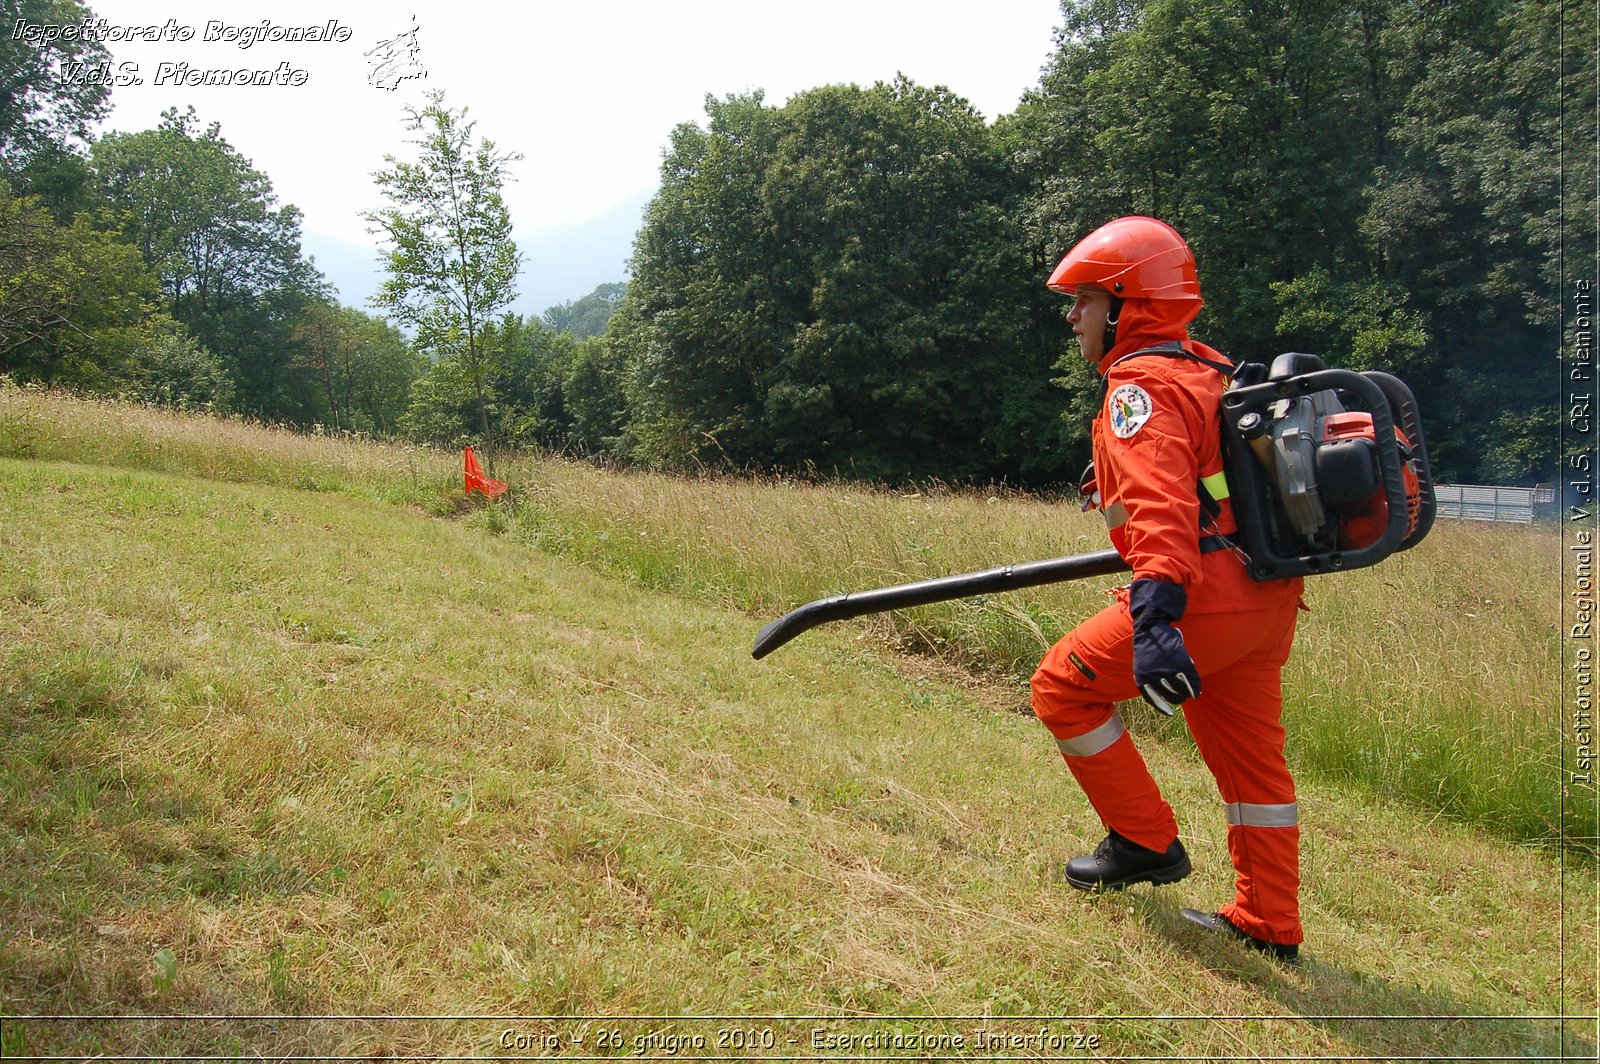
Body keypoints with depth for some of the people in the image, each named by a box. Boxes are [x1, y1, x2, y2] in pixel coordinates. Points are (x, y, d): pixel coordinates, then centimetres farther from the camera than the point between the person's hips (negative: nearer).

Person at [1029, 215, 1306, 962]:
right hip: (1269, 597, 10)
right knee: (1250, 754, 17)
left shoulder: (1142, 387, -13)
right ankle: (1269, 926, 28)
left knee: (1064, 686, 5)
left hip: (1209, 595, -10)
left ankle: (1146, 844, 15)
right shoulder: (1211, 370, 16)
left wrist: (1155, 614, -38)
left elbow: (1160, 504, -28)